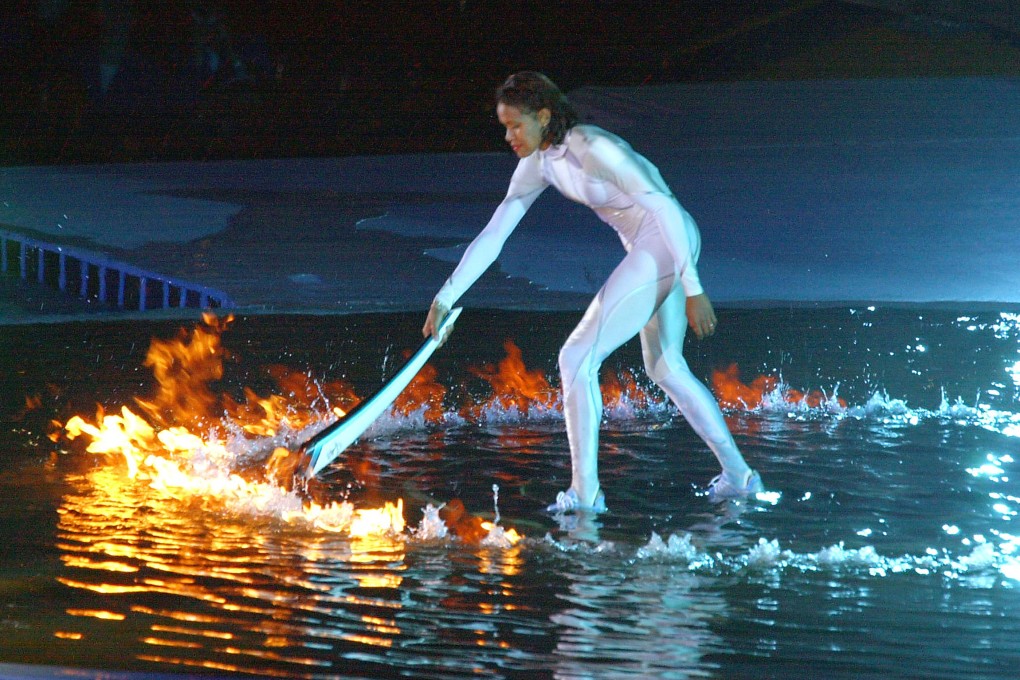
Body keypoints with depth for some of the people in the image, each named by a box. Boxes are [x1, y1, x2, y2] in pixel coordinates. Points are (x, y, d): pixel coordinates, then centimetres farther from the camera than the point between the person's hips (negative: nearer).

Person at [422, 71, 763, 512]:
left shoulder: (590, 148, -22)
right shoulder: (538, 164, 5)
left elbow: (664, 207, -22)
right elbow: (492, 236, 8)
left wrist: (693, 289, -23)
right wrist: (446, 298, 2)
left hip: (667, 241, -10)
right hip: (647, 249, 10)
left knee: (577, 359, -9)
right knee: (665, 369, 22)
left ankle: (584, 492, -4)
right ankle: (738, 475, 28)